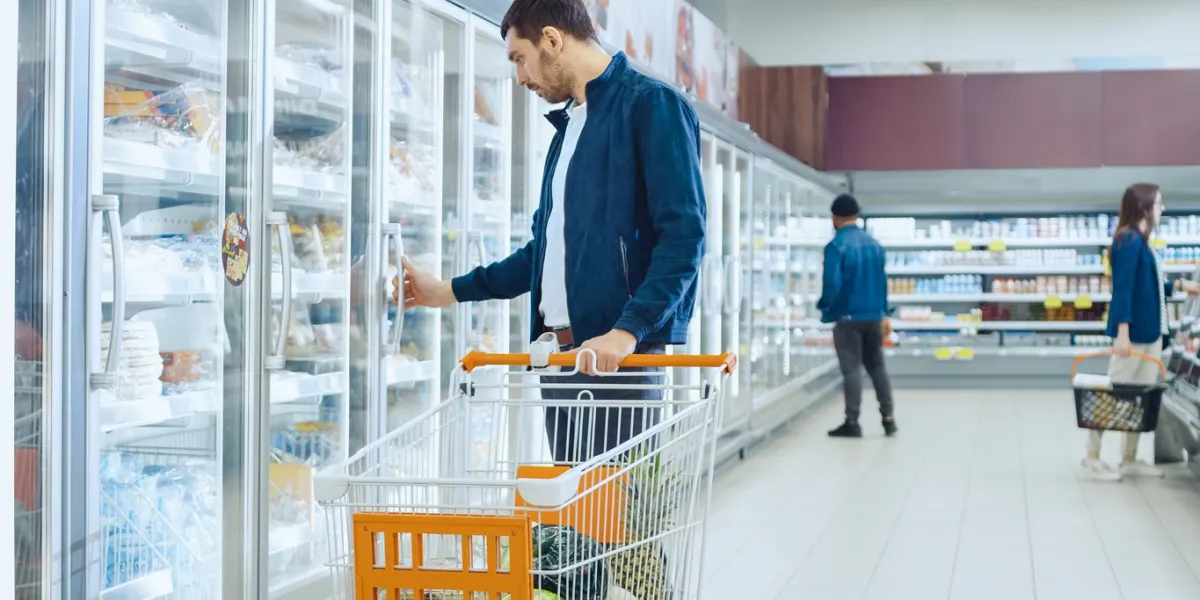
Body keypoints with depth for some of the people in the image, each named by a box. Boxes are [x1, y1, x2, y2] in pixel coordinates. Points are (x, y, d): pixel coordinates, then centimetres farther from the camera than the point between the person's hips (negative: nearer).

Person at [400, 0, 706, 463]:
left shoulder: (651, 106, -6)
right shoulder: (568, 125, 22)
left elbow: (683, 234, -15)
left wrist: (629, 330, -25)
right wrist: (451, 291, 28)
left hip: (619, 354, -9)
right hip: (563, 351, 9)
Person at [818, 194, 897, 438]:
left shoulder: (836, 246, -15)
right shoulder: (874, 244, 7)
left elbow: (832, 284, -21)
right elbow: (882, 280, 12)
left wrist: (823, 306, -2)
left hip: (848, 317, -6)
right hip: (873, 315, 6)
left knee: (851, 369, 0)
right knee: (877, 366, 15)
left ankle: (852, 422, 4)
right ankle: (888, 418, 16)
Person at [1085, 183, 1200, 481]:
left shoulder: (1140, 241, 13)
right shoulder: (1129, 239, -14)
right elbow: (1123, 288, -20)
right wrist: (1122, 331, -26)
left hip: (1150, 332, 9)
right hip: (1132, 332, -9)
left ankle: (1129, 459, 18)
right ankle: (1092, 457, 6)